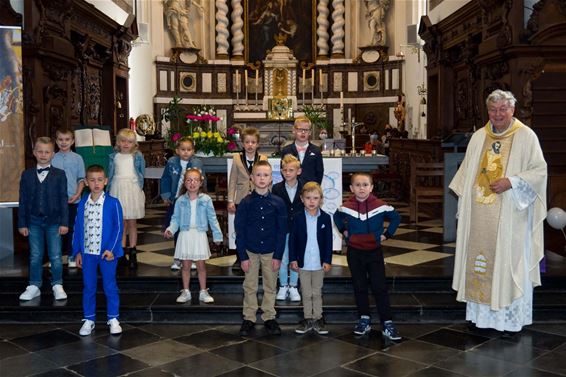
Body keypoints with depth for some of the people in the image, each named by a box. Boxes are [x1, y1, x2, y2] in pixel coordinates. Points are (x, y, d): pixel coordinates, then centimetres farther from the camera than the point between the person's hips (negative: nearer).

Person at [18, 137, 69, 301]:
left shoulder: (59, 174, -2)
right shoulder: (27, 175, 3)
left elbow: (63, 199, -3)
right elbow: (23, 200, 5)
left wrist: (64, 223, -7)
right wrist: (22, 223, 2)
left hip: (53, 221, -2)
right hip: (34, 221, 2)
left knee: (55, 256, 3)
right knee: (35, 256, 10)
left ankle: (57, 286, 16)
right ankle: (34, 287, 20)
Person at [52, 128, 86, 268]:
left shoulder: (77, 158, 0)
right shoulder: (52, 159, 3)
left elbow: (81, 179, 1)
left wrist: (77, 195, -10)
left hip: (73, 200, -1)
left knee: (72, 228, 5)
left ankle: (71, 255, 15)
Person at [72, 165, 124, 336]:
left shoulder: (113, 203, -7)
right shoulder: (82, 203, 3)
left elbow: (118, 228, -8)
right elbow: (77, 228, 7)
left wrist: (111, 249, -15)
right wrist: (77, 251, 4)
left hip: (107, 252, -3)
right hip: (87, 252, 3)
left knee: (110, 286, 6)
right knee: (88, 287, 11)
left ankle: (113, 319, 19)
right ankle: (89, 320, 23)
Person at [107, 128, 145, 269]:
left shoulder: (137, 156, 1)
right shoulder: (114, 157, 6)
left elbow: (142, 173, 8)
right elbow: (110, 175, 11)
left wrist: (139, 188, 4)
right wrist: (108, 191, 10)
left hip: (133, 190, -1)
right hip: (118, 190, 1)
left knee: (132, 222, 3)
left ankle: (132, 253, 9)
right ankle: (122, 252, 11)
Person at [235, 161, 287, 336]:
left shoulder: (278, 203, -4)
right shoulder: (246, 203, -5)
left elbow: (282, 231, -2)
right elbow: (239, 231, -3)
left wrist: (278, 256, -6)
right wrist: (243, 256, -7)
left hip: (271, 252, 0)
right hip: (250, 252, 0)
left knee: (270, 286, 10)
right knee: (250, 287, 9)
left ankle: (269, 317, 23)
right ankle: (249, 318, 20)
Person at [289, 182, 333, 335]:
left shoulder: (325, 218, -4)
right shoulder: (298, 218, -5)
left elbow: (328, 240, -2)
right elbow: (292, 239, -2)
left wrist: (327, 260, -6)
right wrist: (293, 259, -6)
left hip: (319, 263, 0)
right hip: (303, 263, 0)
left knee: (317, 293, 11)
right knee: (306, 293, 10)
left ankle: (317, 319, 20)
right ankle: (307, 319, 19)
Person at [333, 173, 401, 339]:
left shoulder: (381, 206, -11)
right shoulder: (346, 207, -5)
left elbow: (396, 218, 5)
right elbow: (337, 217, 17)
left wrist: (387, 234, -2)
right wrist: (344, 230, 5)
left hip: (374, 251, -2)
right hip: (354, 252, 2)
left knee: (380, 288, -1)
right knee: (359, 287, 11)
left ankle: (387, 324, 4)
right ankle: (364, 320, 23)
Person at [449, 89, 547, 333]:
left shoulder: (526, 136, -3)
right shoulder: (478, 137, 10)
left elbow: (539, 171, -6)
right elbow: (466, 171, 14)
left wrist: (511, 181, -19)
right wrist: (464, 203, 10)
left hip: (509, 213, -4)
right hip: (479, 214, 4)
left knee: (509, 262, 0)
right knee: (479, 259, 8)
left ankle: (511, 317, 10)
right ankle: (481, 312, 18)